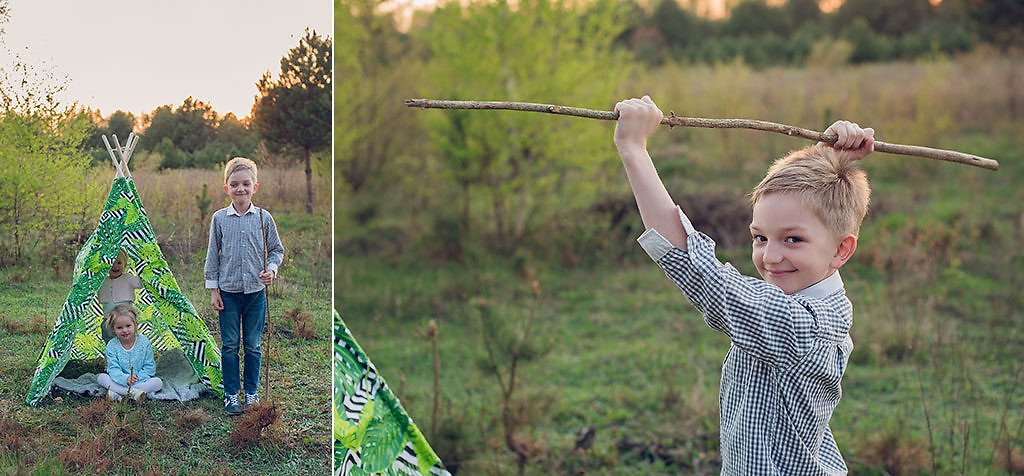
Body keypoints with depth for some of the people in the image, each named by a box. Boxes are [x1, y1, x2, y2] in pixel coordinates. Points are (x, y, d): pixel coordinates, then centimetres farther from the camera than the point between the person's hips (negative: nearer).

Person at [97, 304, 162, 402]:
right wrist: (125, 379, -35)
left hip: (140, 381, 0)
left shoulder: (144, 342, -6)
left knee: (158, 382, -25)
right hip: (121, 381, 0)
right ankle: (133, 392, -39)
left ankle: (118, 394, -35)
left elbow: (149, 366, -4)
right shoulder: (112, 346, -7)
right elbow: (113, 369, -15)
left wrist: (139, 381, -19)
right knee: (101, 377, -20)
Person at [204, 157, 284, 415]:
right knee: (230, 345, 5)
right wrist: (213, 289, 3)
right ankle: (231, 394, 15)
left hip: (256, 290, 0)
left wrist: (272, 269, -10)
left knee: (253, 345, 8)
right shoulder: (219, 218, 0)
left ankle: (252, 392, 20)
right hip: (228, 291, 0)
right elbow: (213, 255, 5)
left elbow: (276, 249, 9)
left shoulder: (263, 217, 0)